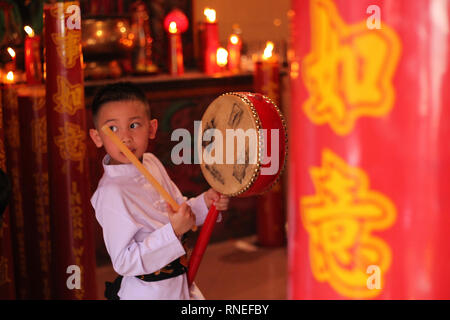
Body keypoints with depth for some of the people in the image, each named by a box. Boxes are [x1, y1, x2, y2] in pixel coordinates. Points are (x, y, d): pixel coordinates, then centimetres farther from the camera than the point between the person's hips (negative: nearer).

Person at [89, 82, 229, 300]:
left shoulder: (151, 163, -1)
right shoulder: (111, 194, -26)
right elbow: (124, 262, -27)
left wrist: (204, 203, -6)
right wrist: (173, 231, -32)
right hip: (147, 293, -8)